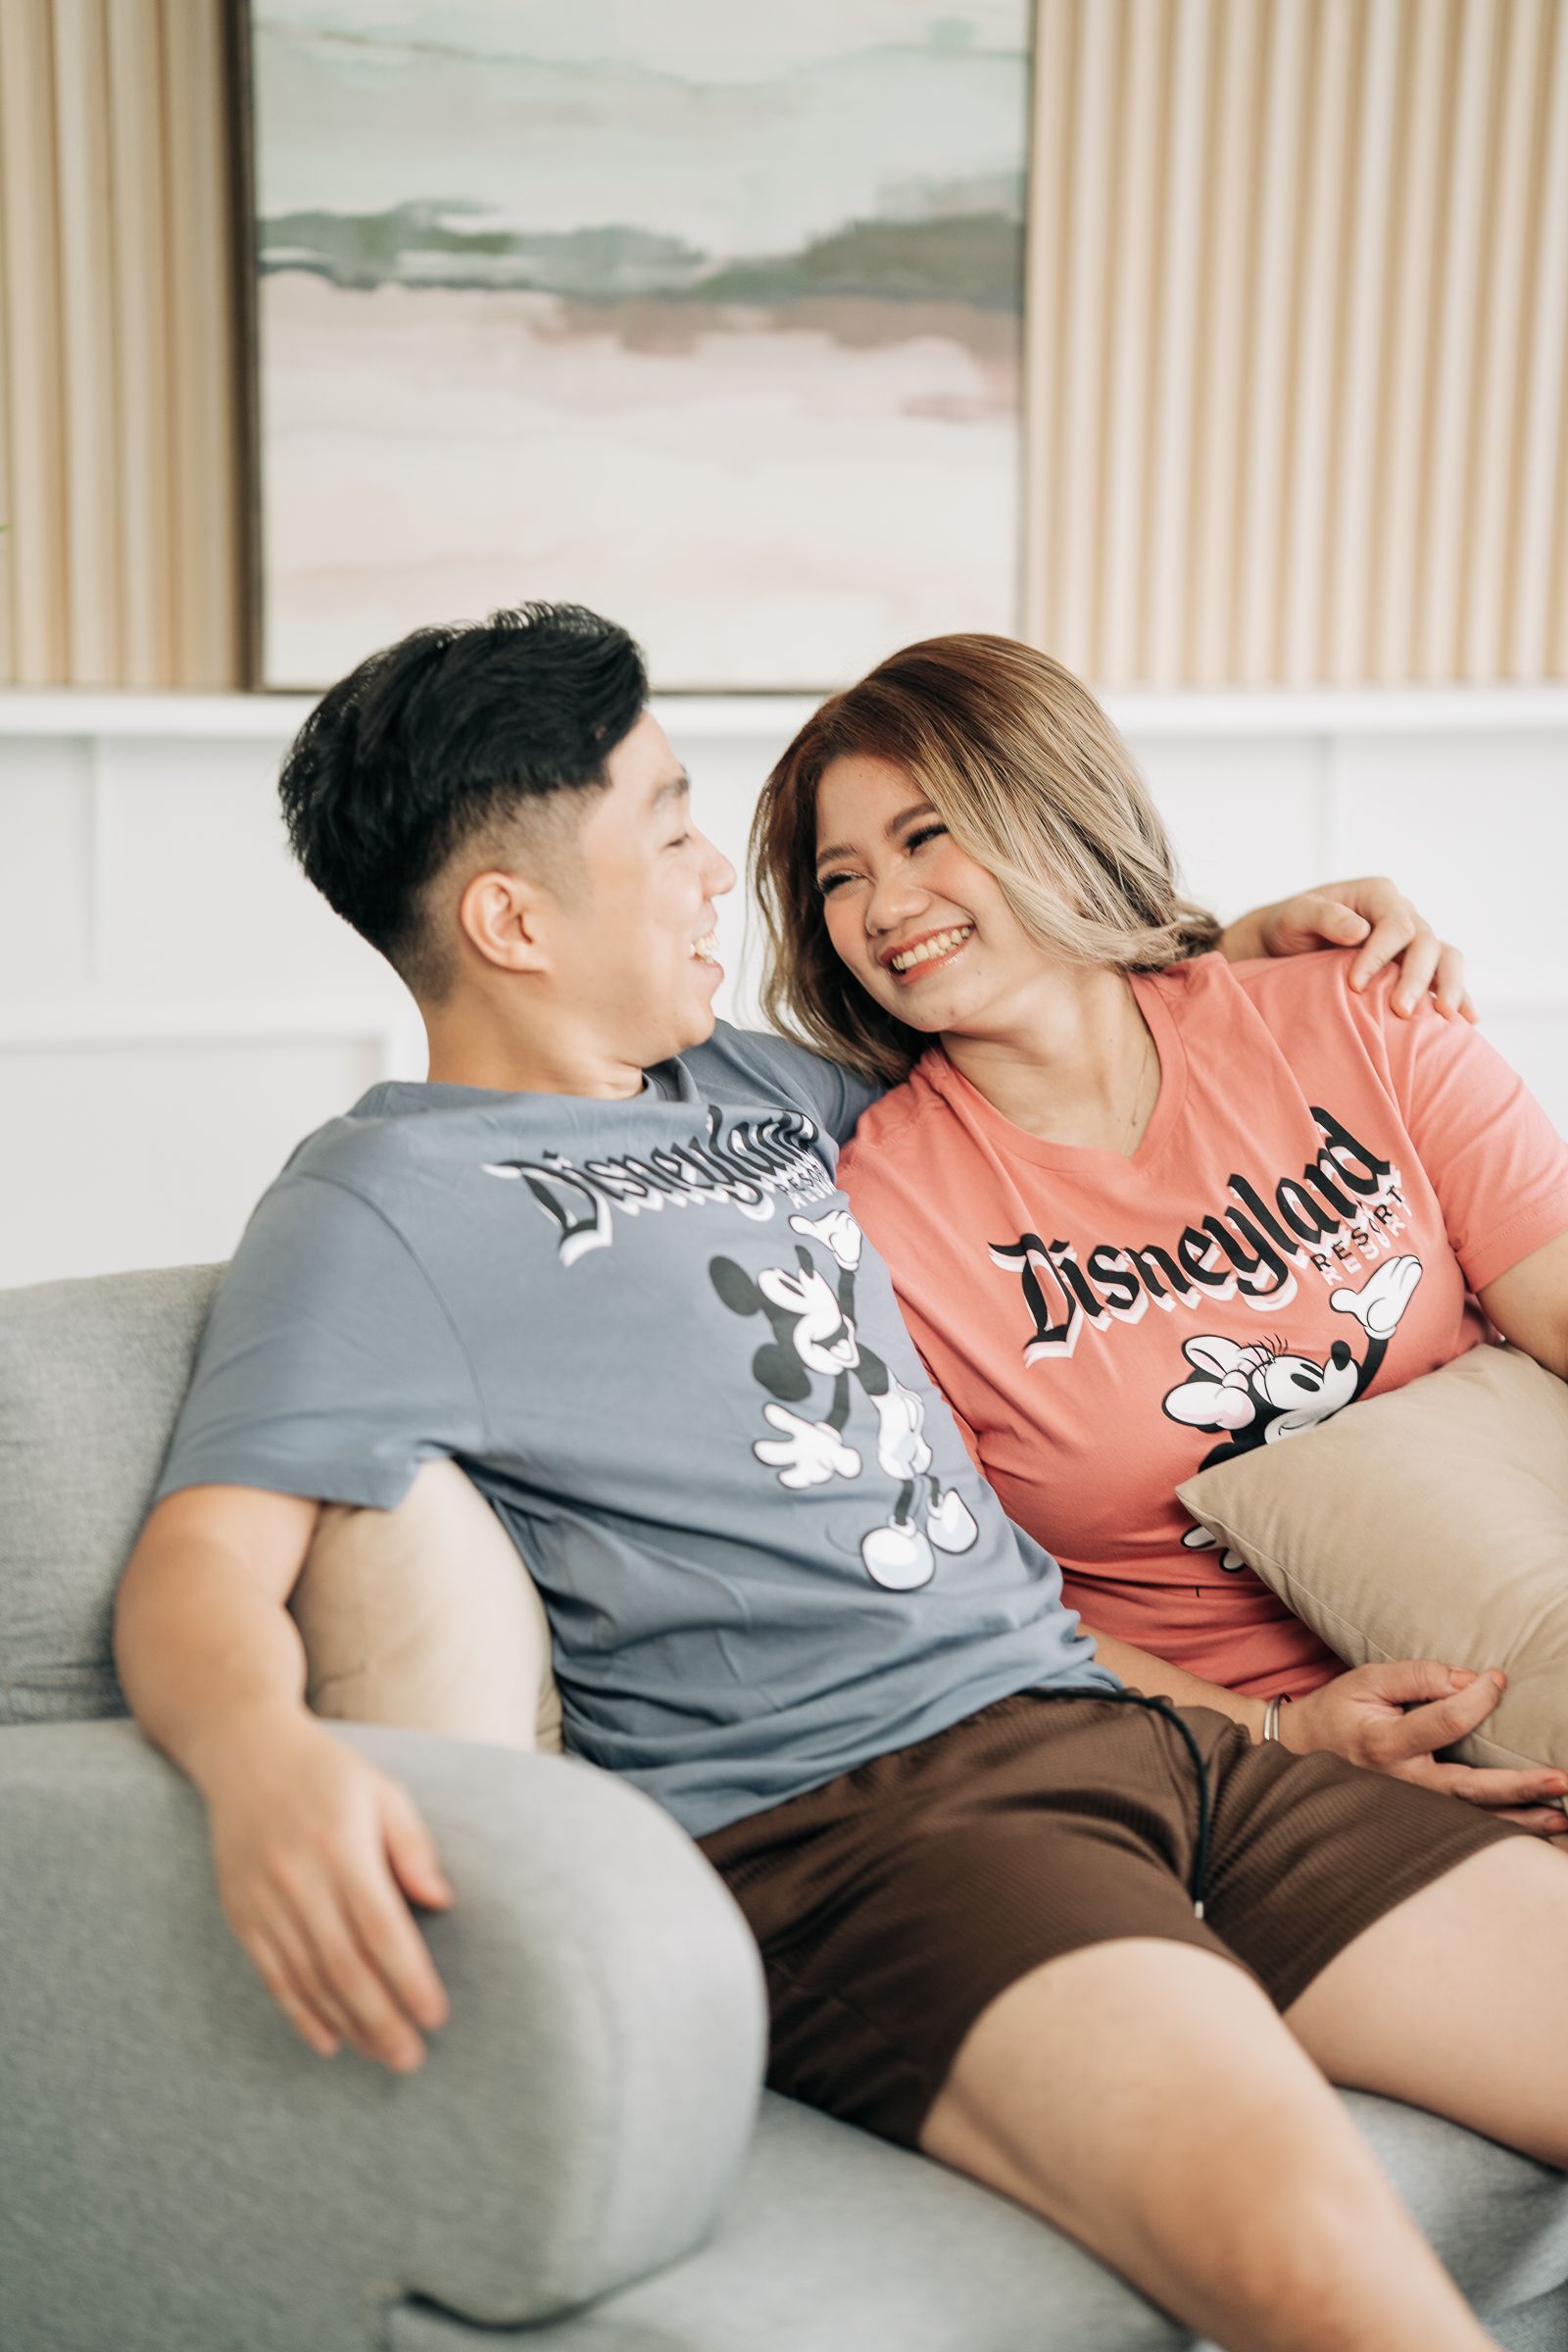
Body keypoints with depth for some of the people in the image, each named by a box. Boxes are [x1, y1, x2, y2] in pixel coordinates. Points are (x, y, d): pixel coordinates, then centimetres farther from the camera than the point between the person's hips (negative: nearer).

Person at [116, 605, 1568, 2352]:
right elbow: (199, 1565, -11)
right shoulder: (387, 1207, 1)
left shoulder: (754, 1087, 24)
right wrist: (262, 1755, -34)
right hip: (828, 1818, -8)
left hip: (1115, 1732, 8)